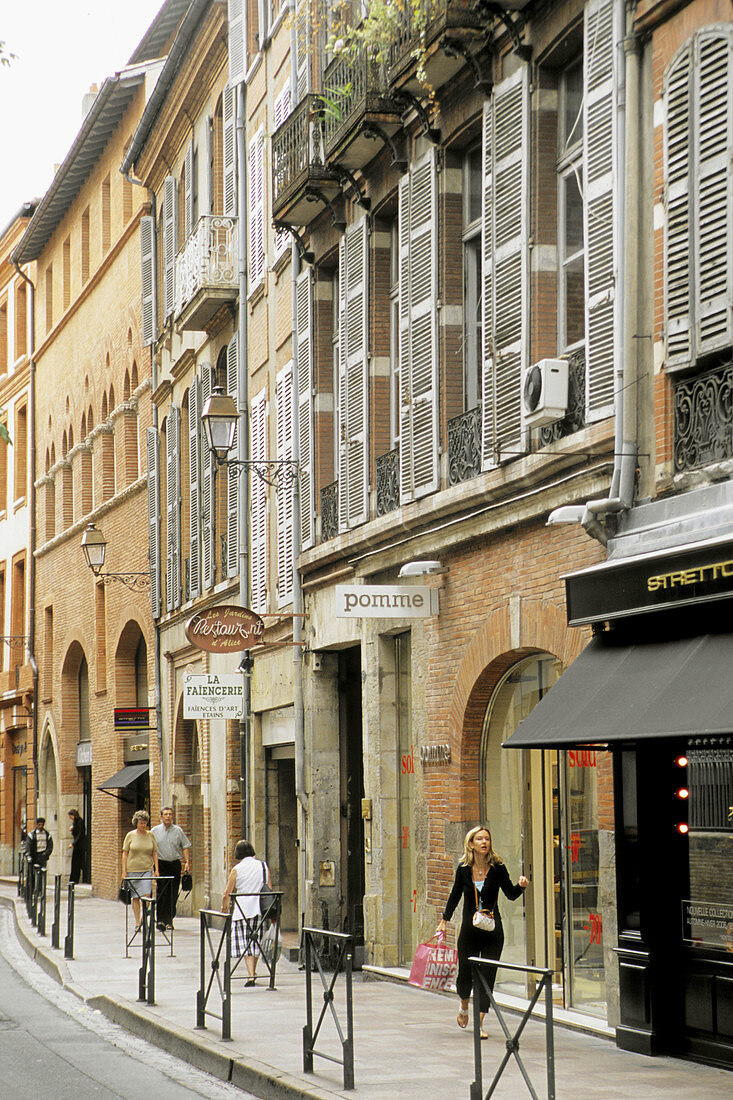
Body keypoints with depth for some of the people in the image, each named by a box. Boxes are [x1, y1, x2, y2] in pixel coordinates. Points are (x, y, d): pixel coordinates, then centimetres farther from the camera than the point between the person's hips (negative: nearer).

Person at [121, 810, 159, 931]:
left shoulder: (150, 835, 6)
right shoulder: (130, 835, 2)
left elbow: (155, 853, 10)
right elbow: (125, 853, 4)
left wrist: (156, 869, 3)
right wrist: (124, 871, -2)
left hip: (147, 870, 1)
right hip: (132, 870, -1)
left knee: (147, 895, -12)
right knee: (135, 897, 2)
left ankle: (143, 918, 5)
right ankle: (137, 922, 11)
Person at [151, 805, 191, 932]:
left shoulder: (178, 831, 7)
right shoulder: (155, 831, 4)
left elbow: (185, 846, 10)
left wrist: (187, 861, 0)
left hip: (175, 864, 2)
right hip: (161, 864, -2)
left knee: (173, 895, 2)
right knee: (162, 893, -10)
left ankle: (169, 920, 11)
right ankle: (161, 920, -10)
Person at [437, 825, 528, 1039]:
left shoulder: (497, 868, -5)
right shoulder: (464, 869, -1)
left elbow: (511, 894, 3)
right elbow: (455, 895, 13)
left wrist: (521, 886, -17)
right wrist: (444, 920, 16)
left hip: (493, 930, -1)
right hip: (469, 929, 1)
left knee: (487, 976, -4)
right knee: (465, 974, 4)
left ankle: (479, 1023, 3)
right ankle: (464, 1006, 37)